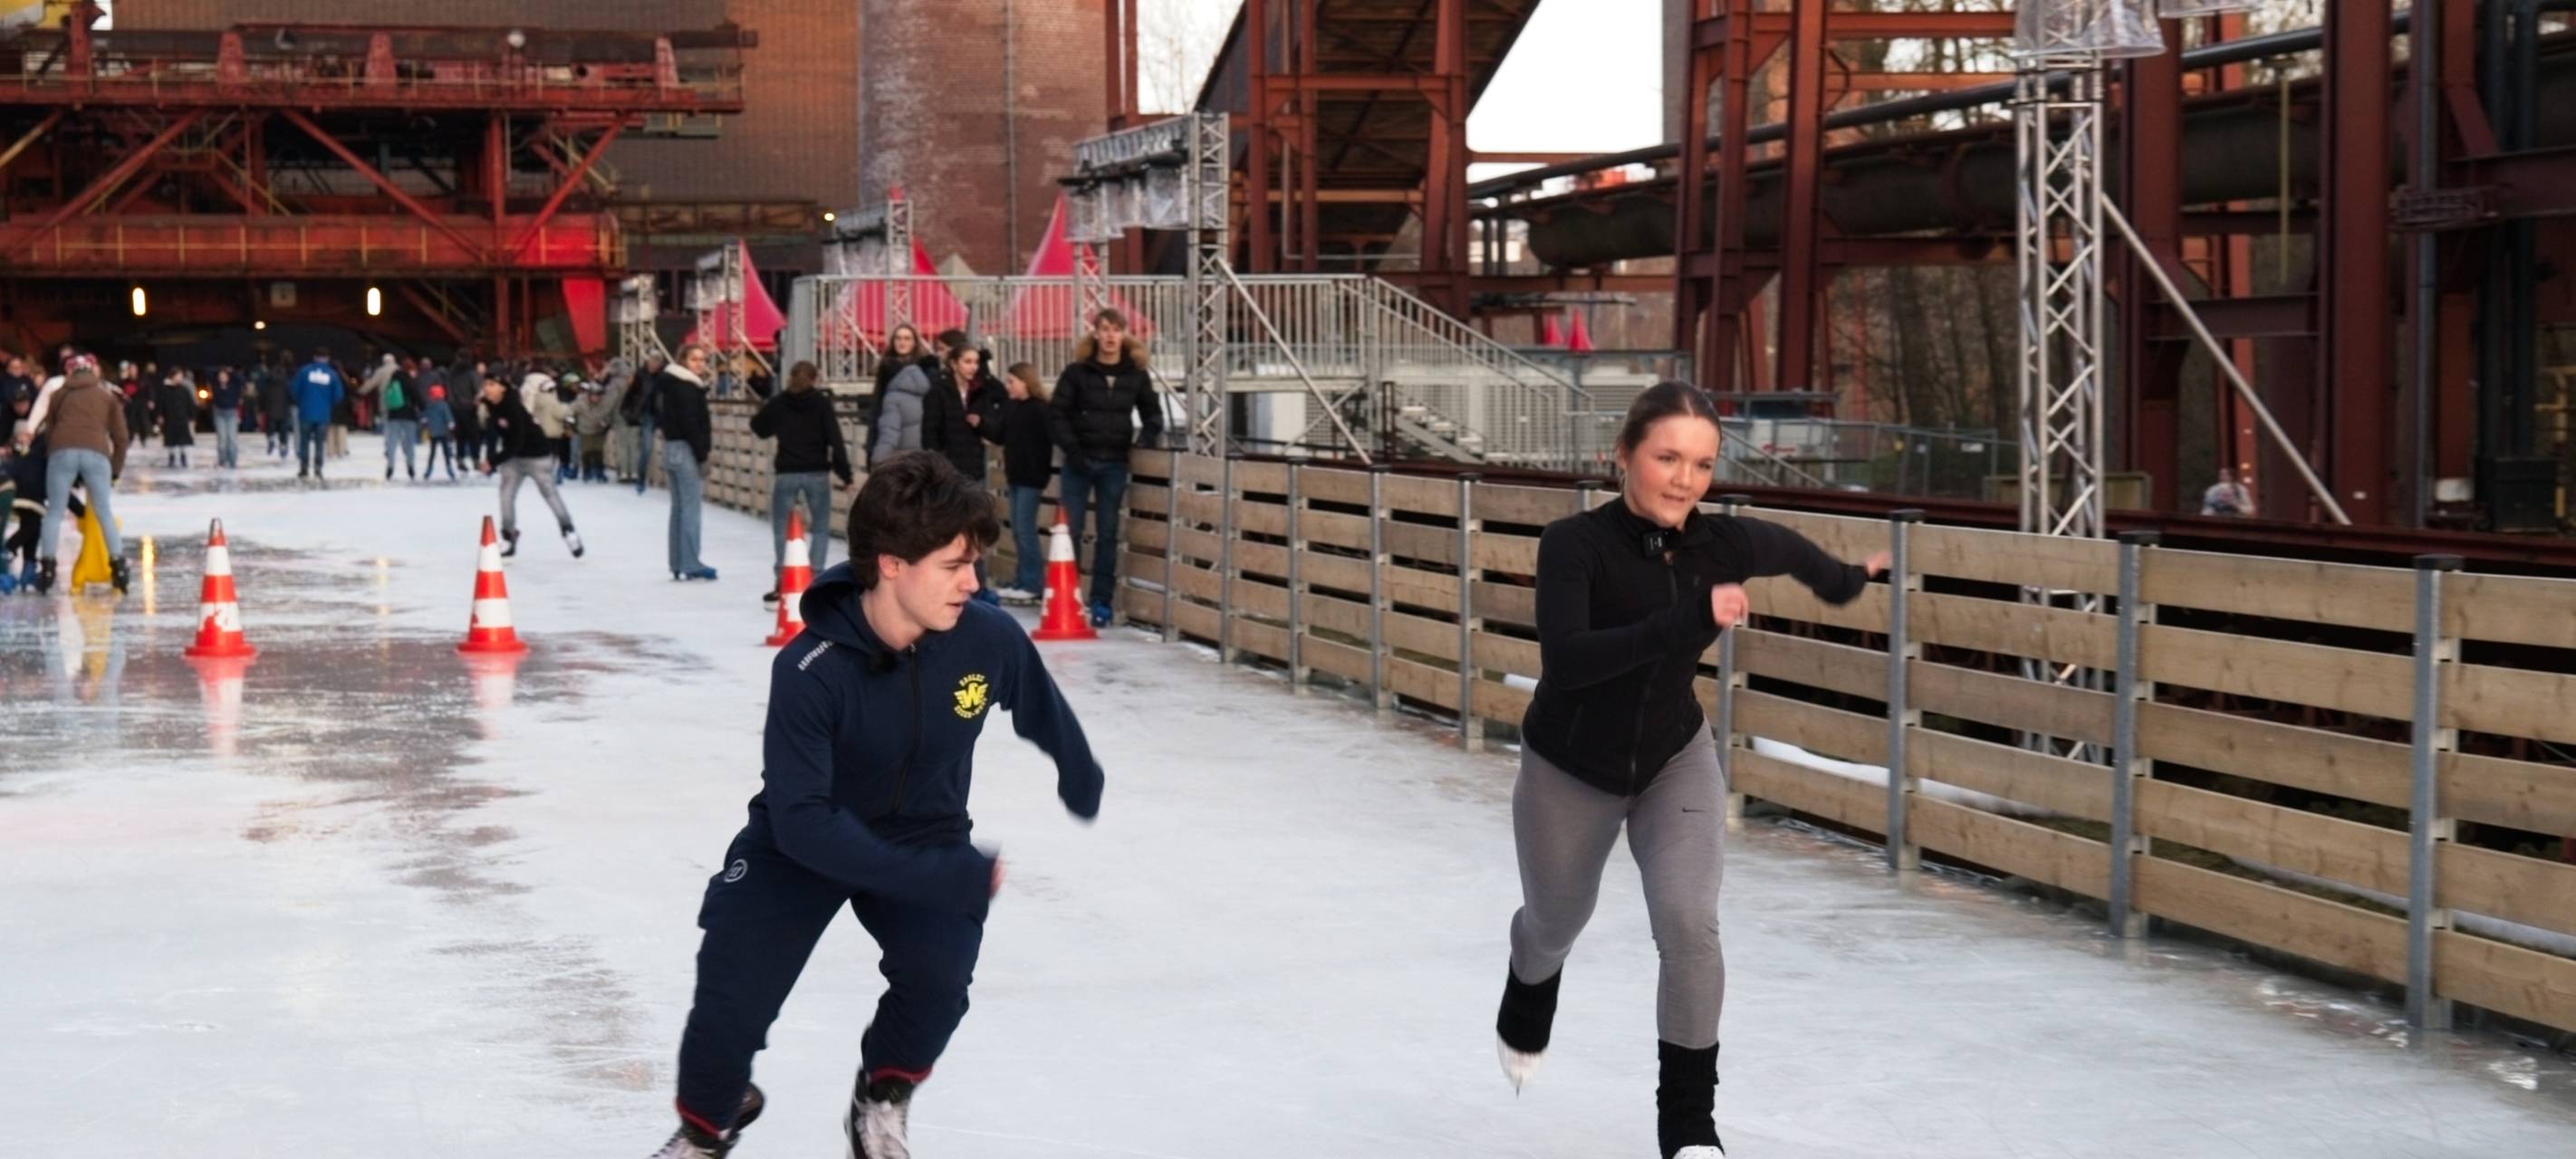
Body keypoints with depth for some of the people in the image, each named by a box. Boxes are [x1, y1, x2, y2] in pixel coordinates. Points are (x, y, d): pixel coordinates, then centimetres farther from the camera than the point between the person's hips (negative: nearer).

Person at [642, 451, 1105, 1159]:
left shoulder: (992, 641, -21)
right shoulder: (810, 670, -31)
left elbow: (1053, 729, 2)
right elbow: (803, 822, -33)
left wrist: (1085, 807, 21)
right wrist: (946, 878, -39)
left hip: (925, 837, 2)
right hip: (802, 845, -2)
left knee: (938, 971, -25)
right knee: (731, 1000, -11)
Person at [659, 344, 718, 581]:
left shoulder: (672, 384, 15)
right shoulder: (688, 387, -14)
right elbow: (690, 423, -20)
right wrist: (702, 453, -18)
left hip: (671, 447, 10)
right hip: (686, 449, -10)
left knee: (679, 506, 13)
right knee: (691, 506, -8)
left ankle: (678, 564, 15)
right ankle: (690, 564, -9)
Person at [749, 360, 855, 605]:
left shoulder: (778, 403, 1)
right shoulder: (822, 403, -3)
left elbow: (759, 426, 15)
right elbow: (835, 440, -8)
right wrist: (845, 473, -4)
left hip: (786, 474, 1)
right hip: (817, 474, -1)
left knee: (781, 529, 9)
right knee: (821, 528, 8)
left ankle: (781, 582, 2)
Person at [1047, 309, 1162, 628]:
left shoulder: (1137, 375, 3)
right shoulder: (1077, 372, -3)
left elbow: (1152, 412, 14)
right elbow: (1056, 414, -4)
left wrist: (1147, 436, -5)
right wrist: (1072, 450, -13)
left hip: (1114, 464, 2)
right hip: (1079, 462, -2)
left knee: (1107, 534, 5)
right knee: (1070, 530, 0)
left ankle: (1102, 602, 10)